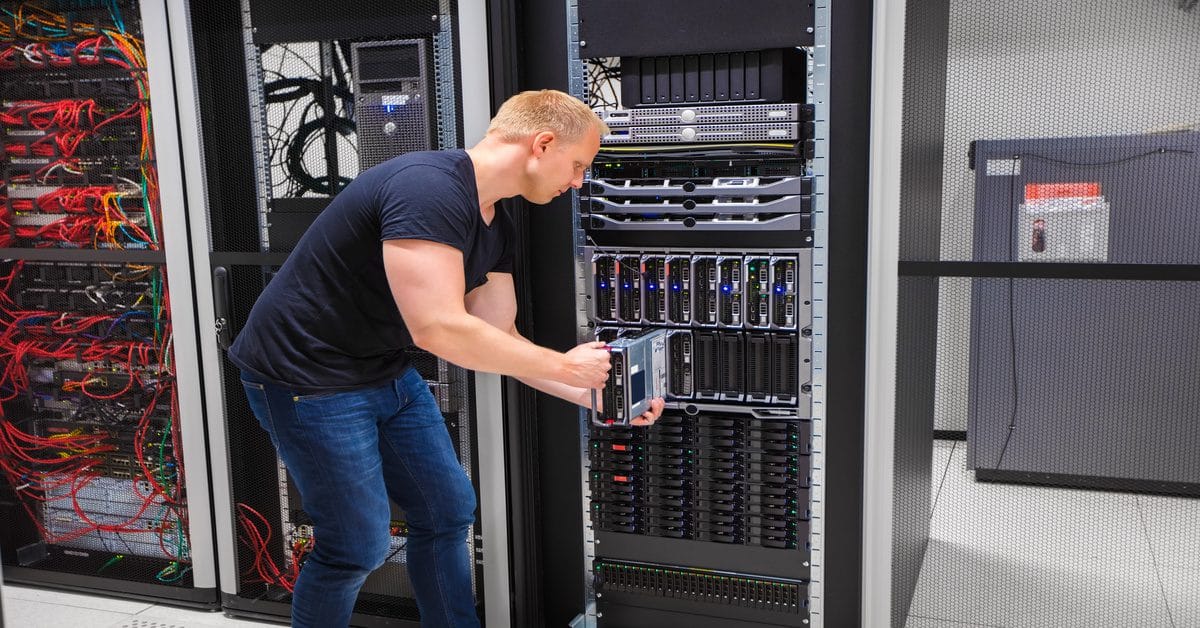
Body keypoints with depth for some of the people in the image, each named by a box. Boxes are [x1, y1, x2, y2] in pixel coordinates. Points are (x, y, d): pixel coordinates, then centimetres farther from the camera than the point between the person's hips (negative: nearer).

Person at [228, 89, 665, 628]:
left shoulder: (496, 228, 2)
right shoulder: (428, 188, -28)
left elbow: (500, 338, 8)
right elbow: (438, 329, -35)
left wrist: (592, 394, 0)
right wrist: (564, 366, -23)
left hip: (385, 371, 9)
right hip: (308, 374, -9)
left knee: (447, 512, 12)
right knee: (359, 545, -2)